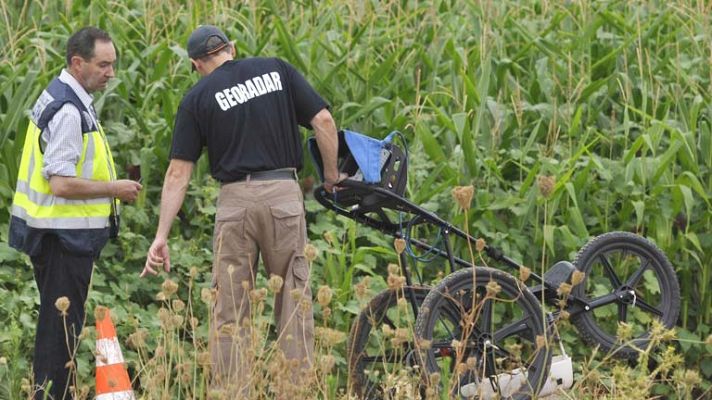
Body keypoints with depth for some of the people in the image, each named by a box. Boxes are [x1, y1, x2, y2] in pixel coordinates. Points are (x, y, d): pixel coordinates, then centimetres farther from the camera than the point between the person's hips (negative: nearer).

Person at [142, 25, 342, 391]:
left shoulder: (197, 97, 5)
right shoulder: (277, 70, 9)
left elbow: (178, 173, 2)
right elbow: (323, 121, 2)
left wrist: (161, 236, 2)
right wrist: (332, 176, 14)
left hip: (235, 200, -1)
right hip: (284, 194, 1)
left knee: (229, 309, 6)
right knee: (294, 300, 7)